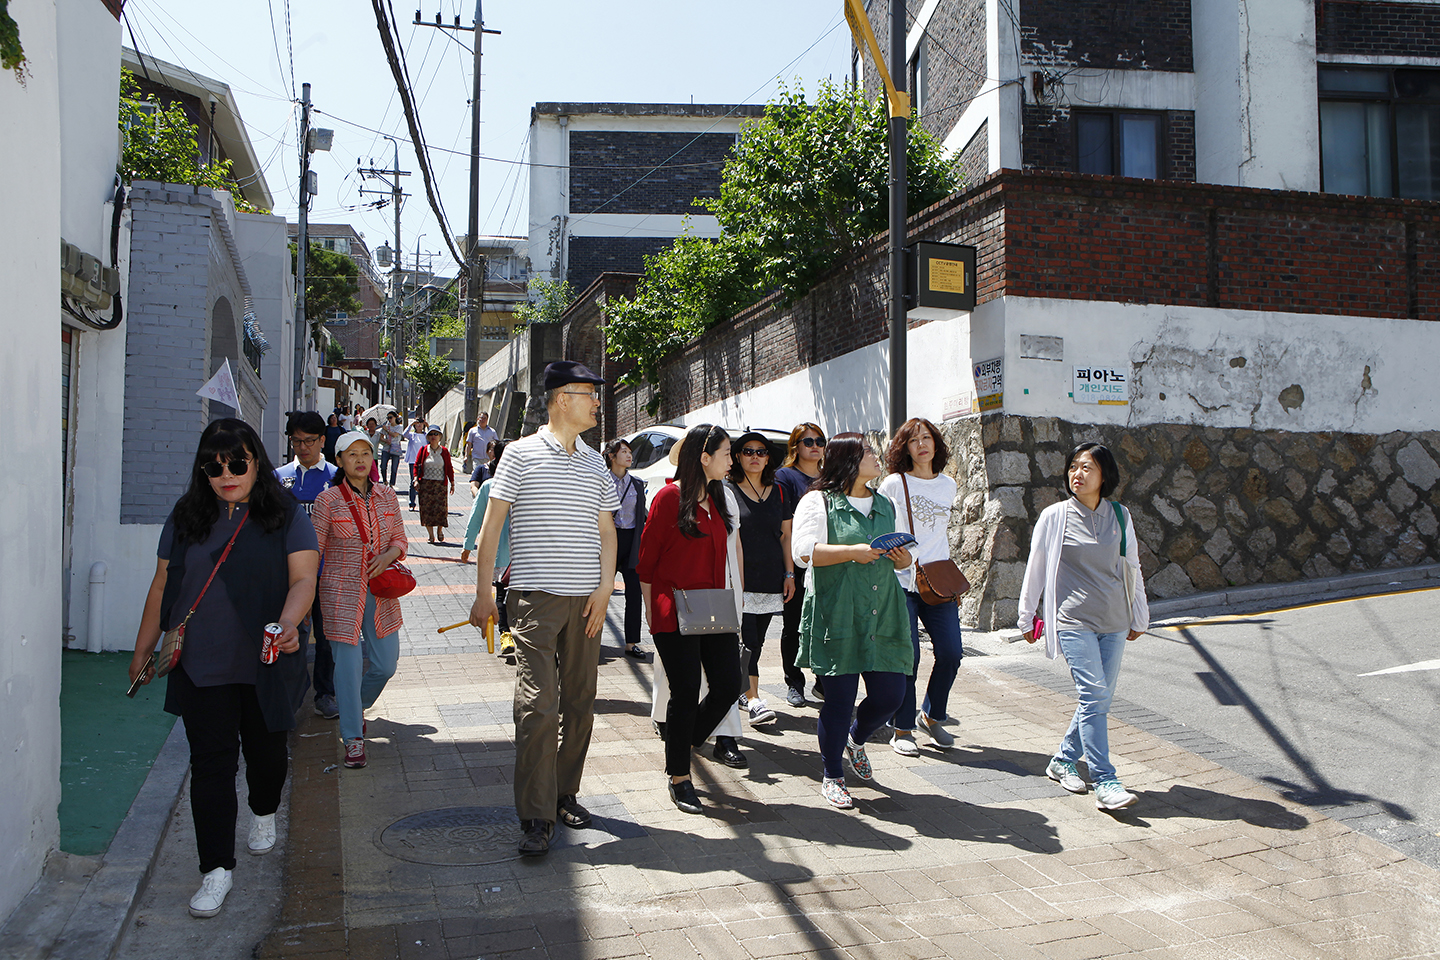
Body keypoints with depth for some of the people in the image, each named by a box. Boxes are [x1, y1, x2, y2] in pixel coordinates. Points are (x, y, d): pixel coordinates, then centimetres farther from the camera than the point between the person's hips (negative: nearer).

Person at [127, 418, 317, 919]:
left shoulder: (285, 515, -4)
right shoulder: (186, 517, 5)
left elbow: (303, 579, -14)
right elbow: (162, 587, 11)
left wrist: (289, 622, -33)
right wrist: (143, 651, 14)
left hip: (266, 664, -1)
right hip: (200, 666, 1)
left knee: (267, 751, 13)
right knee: (211, 762, -1)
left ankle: (264, 812, 45)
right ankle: (216, 868, 8)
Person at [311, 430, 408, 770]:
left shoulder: (386, 495, 5)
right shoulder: (328, 500, -6)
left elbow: (400, 539, 12)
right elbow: (312, 551, -2)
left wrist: (387, 556, -10)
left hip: (380, 590, 4)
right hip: (342, 590, -4)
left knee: (385, 664, 7)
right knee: (348, 664, -5)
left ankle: (355, 704, 38)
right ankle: (353, 738, 9)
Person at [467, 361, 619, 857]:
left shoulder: (596, 464, 14)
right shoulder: (521, 454, 0)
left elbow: (607, 533, 15)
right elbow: (491, 526, 0)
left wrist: (604, 590, 1)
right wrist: (484, 593, -4)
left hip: (586, 599, 5)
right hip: (535, 596, -5)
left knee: (580, 702, 9)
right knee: (538, 704, -10)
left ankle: (565, 793, 25)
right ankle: (537, 817, -4)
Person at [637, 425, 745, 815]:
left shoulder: (724, 498, 12)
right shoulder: (670, 497, -8)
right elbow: (647, 559, -4)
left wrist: (736, 597, 13)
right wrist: (651, 609, -3)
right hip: (675, 615, -6)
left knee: (728, 687, 1)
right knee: (686, 693, -2)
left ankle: (684, 744, 26)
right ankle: (679, 778, 14)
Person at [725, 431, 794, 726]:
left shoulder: (778, 492, 13)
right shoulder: (728, 491, -1)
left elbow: (786, 535, 16)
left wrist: (789, 573, 10)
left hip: (771, 579, 5)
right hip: (740, 577, -4)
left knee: (757, 641, 9)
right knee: (747, 640, -12)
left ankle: (740, 690, 24)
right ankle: (753, 700, -14)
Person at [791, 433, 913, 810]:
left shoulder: (885, 506, 19)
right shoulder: (819, 502, -1)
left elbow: (901, 557, 27)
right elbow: (804, 551, -13)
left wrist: (903, 559, 3)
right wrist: (852, 552, -19)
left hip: (883, 615, 6)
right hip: (837, 617, -6)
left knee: (890, 694, 3)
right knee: (839, 698, -2)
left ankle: (856, 739, 37)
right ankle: (832, 777, 18)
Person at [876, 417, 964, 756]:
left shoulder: (948, 485, 12)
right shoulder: (893, 484, -2)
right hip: (900, 581, -4)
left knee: (951, 653, -1)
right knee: (907, 656, -5)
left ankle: (931, 716, 22)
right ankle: (902, 730, 9)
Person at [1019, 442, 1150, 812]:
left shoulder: (1120, 516, 7)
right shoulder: (1054, 516, -2)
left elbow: (1132, 568, 16)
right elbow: (1035, 569, 6)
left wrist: (1138, 618, 19)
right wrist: (1027, 617, 9)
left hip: (1114, 622, 4)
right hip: (1074, 620, -4)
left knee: (1100, 699, 6)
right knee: (1094, 695, -14)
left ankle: (1063, 760, 24)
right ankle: (1105, 783, -12)